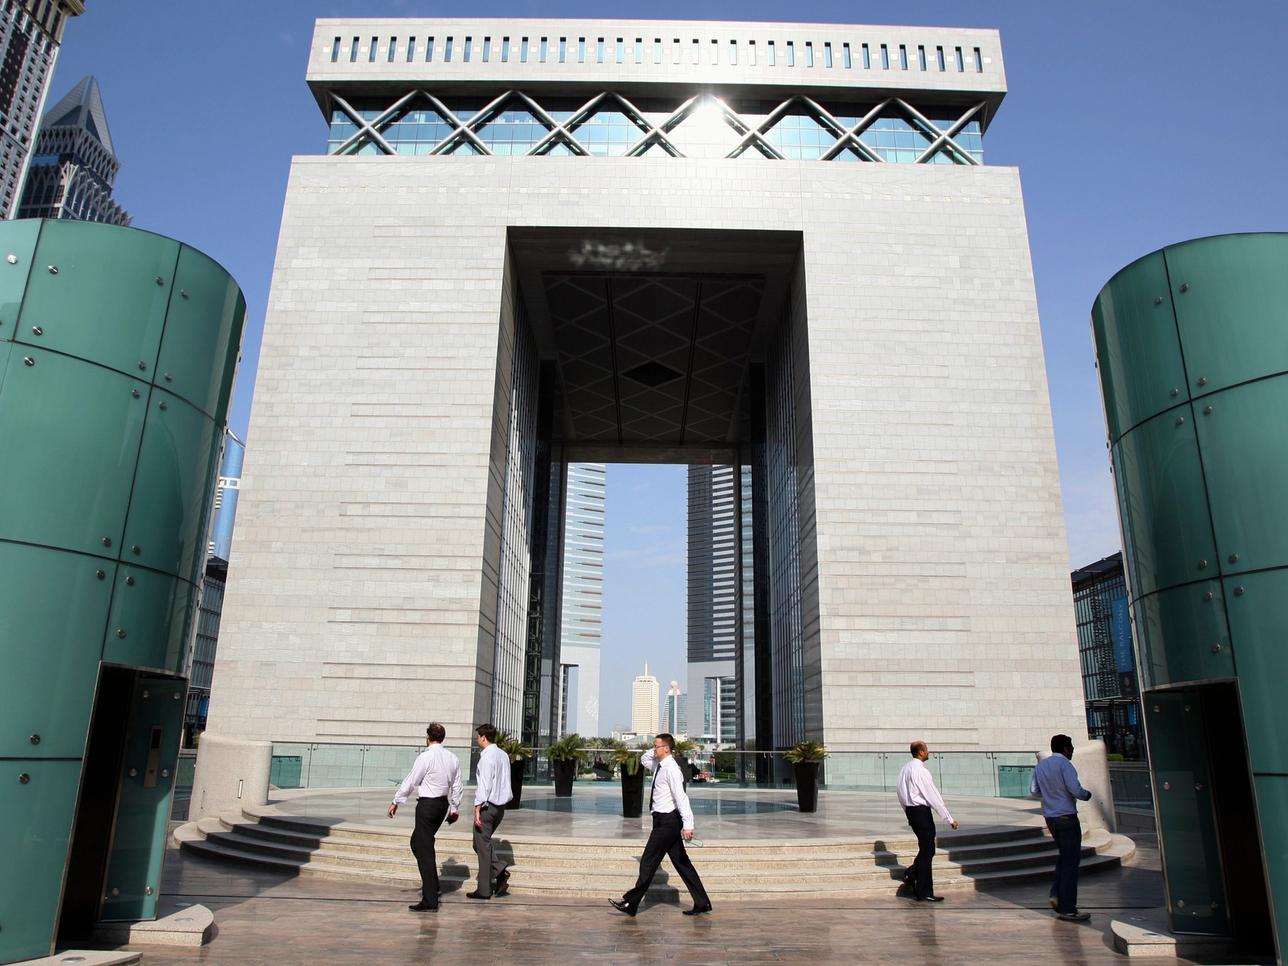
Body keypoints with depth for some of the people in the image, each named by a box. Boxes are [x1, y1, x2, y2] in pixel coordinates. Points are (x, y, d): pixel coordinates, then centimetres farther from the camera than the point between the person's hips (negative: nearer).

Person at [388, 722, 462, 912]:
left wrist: (396, 801, 1)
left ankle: (430, 900, -3)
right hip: (444, 803, 8)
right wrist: (455, 808, 22)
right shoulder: (452, 758, 6)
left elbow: (410, 781, -10)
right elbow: (457, 786, 12)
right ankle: (432, 884, 31)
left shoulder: (426, 757, -15)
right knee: (417, 842, 25)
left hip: (427, 804, -8)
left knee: (425, 849, -3)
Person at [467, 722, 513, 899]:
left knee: (482, 845, 2)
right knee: (482, 843, 20)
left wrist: (477, 810, -18)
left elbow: (484, 785, -19)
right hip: (501, 805, 8)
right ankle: (500, 870, 4)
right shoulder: (504, 755, 11)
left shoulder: (487, 757, -16)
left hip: (487, 805, -8)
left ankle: (484, 890, 7)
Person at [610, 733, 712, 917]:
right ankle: (702, 904, 16)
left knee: (648, 861, -2)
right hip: (665, 820, 10)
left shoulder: (671, 769, -18)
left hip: (667, 821, -10)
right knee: (681, 863, 12)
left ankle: (631, 903, 7)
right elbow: (644, 759, 30)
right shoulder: (658, 765, 10)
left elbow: (681, 797, -24)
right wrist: (656, 750, 12)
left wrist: (687, 824, -28)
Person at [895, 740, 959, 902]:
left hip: (910, 810, 8)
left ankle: (911, 875, 14)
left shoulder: (905, 768, 8)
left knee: (925, 848, 20)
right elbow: (933, 796, -17)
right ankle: (924, 893, 5)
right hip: (922, 811, -8)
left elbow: (899, 790, 15)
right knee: (927, 851, 0)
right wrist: (949, 818, -11)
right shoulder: (921, 771, -18)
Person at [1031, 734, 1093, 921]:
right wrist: (1087, 795, -1)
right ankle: (1067, 909, 3)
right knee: (1071, 861, 0)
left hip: (1050, 817, 7)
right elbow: (1076, 790, -21)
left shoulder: (1040, 765, 8)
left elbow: (1033, 790, 15)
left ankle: (1057, 895, 12)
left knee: (1064, 855, 22)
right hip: (1067, 817, -7)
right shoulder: (1064, 764, -15)